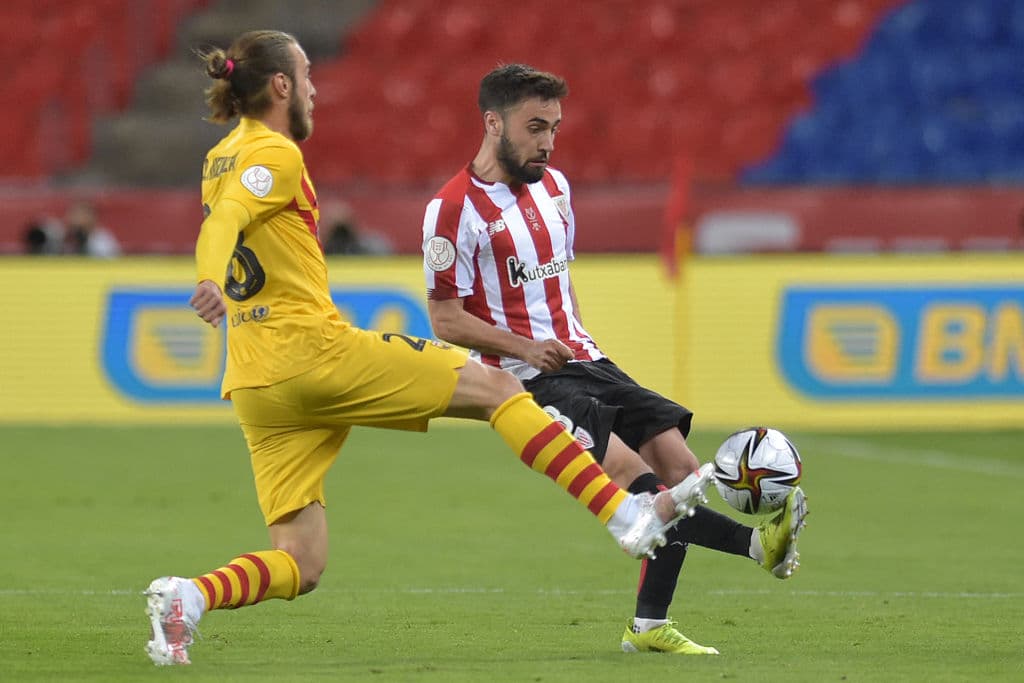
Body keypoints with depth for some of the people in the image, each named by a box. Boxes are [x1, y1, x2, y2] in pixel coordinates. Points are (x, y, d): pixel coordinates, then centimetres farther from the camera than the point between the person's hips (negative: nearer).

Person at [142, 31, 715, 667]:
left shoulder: (220, 159, 18)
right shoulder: (275, 154, -7)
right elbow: (223, 222, -26)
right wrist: (211, 281, -44)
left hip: (256, 387, 8)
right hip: (316, 349, -8)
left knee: (299, 566, 5)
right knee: (495, 386, 0)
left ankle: (187, 595, -22)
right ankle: (629, 515, -7)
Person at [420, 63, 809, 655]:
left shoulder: (553, 186, 14)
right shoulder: (455, 209, -9)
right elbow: (446, 319, -9)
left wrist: (580, 340, 14)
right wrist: (526, 348, -19)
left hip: (584, 362, 8)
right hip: (527, 381, -8)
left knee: (680, 464, -6)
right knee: (626, 467, -27)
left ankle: (650, 625, -1)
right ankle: (754, 544, -40)